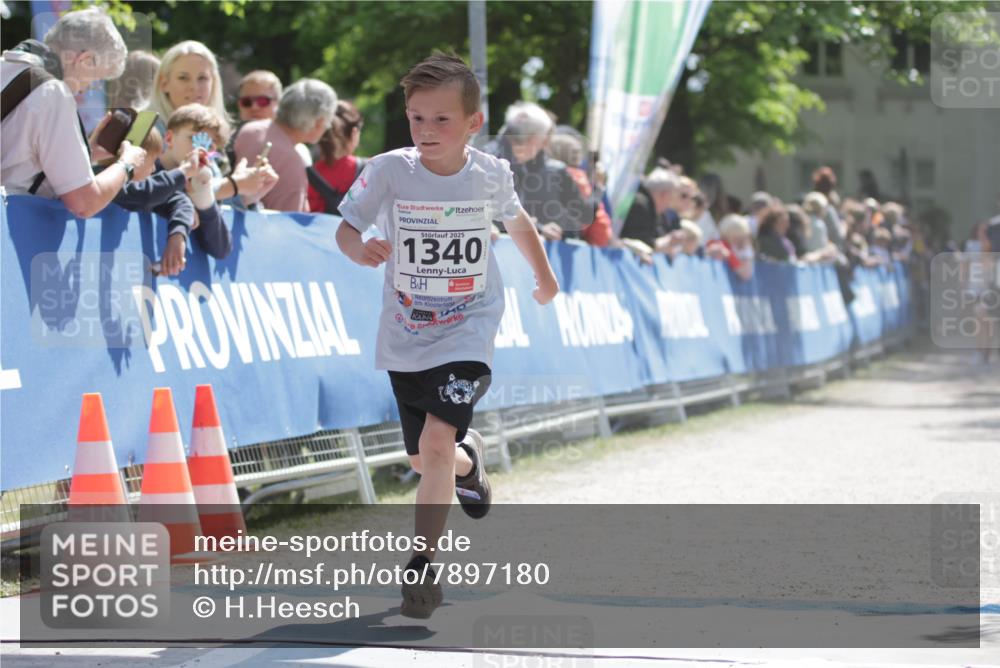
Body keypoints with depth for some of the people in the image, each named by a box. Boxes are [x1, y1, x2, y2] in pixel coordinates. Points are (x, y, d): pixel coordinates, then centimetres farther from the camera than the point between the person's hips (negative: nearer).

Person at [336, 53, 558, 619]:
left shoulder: (491, 174, -7)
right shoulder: (389, 171, -12)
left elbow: (517, 219, 14)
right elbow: (345, 228, -5)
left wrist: (544, 276, 29)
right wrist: (360, 249, -30)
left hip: (467, 334, -2)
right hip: (405, 339, 2)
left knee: (437, 440, -23)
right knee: (424, 460, 13)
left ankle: (422, 563, -12)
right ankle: (468, 458, 51)